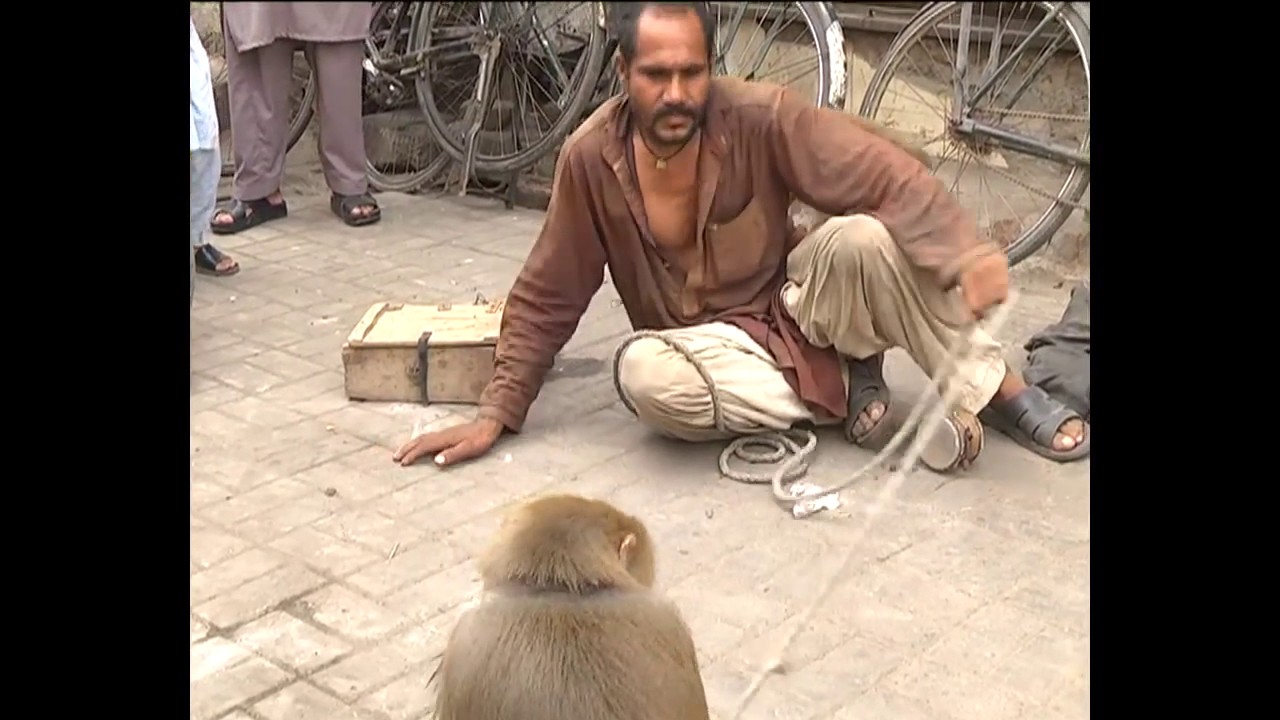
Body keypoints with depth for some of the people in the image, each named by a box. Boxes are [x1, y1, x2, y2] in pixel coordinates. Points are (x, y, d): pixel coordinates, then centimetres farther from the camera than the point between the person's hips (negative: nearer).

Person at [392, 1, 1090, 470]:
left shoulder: (761, 118, -20)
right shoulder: (591, 158, -15)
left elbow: (886, 176, -25)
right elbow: (546, 298, -6)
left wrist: (968, 253, -43)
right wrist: (495, 415, -10)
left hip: (793, 309, -1)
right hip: (707, 342, 1)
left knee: (860, 238, -33)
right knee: (642, 374, -36)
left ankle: (1006, 392, -13)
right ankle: (844, 388, -15)